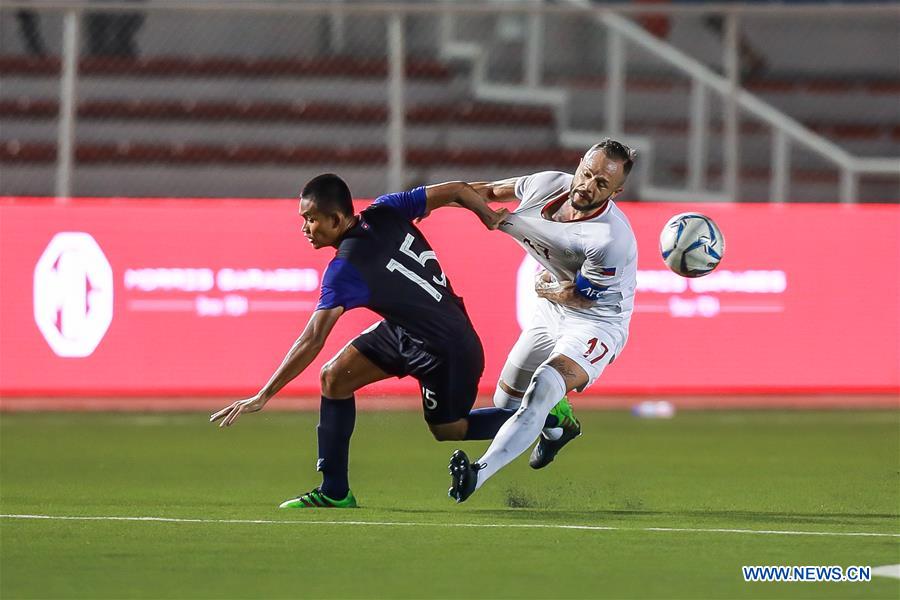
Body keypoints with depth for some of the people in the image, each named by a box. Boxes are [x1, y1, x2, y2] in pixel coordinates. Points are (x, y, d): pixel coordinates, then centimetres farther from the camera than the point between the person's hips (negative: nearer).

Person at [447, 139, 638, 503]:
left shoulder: (612, 241, -33)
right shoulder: (549, 185, -13)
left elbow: (578, 296, -19)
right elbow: (499, 190, 8)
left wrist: (544, 289, -1)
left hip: (596, 322, -8)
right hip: (551, 313, 8)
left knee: (545, 386, -33)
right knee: (506, 402, 19)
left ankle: (478, 474, -43)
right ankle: (556, 430, 53)